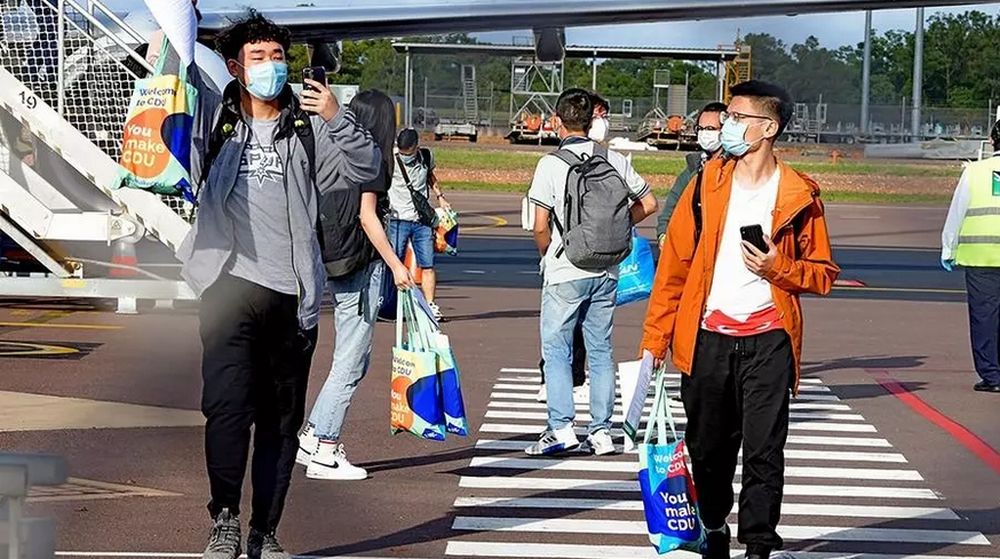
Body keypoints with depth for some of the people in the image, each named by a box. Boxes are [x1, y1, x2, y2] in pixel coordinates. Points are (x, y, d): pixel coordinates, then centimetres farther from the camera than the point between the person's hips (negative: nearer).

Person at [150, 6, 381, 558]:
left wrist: (337, 118, -7)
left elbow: (366, 168, 7)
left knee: (282, 420, 7)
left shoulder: (308, 126, 11)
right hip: (231, 285, -2)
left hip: (293, 293, 2)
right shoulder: (212, 116, 9)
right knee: (228, 406, -16)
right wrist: (179, 31, -10)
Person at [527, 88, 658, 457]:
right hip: (606, 272, 4)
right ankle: (602, 432, 10)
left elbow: (541, 226, -11)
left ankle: (561, 428, -4)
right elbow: (648, 203, 8)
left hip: (565, 273, -4)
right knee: (600, 350, 10)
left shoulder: (551, 164, -10)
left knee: (556, 349, 4)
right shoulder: (614, 160, 2)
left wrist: (547, 256, 7)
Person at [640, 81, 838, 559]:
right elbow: (674, 261, 5)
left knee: (763, 452, -5)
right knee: (707, 448, 12)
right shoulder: (708, 184, 5)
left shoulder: (799, 196, -1)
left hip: (767, 342, -2)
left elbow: (822, 273, 5)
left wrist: (778, 268, -15)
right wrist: (655, 336, 1)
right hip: (707, 338, 3)